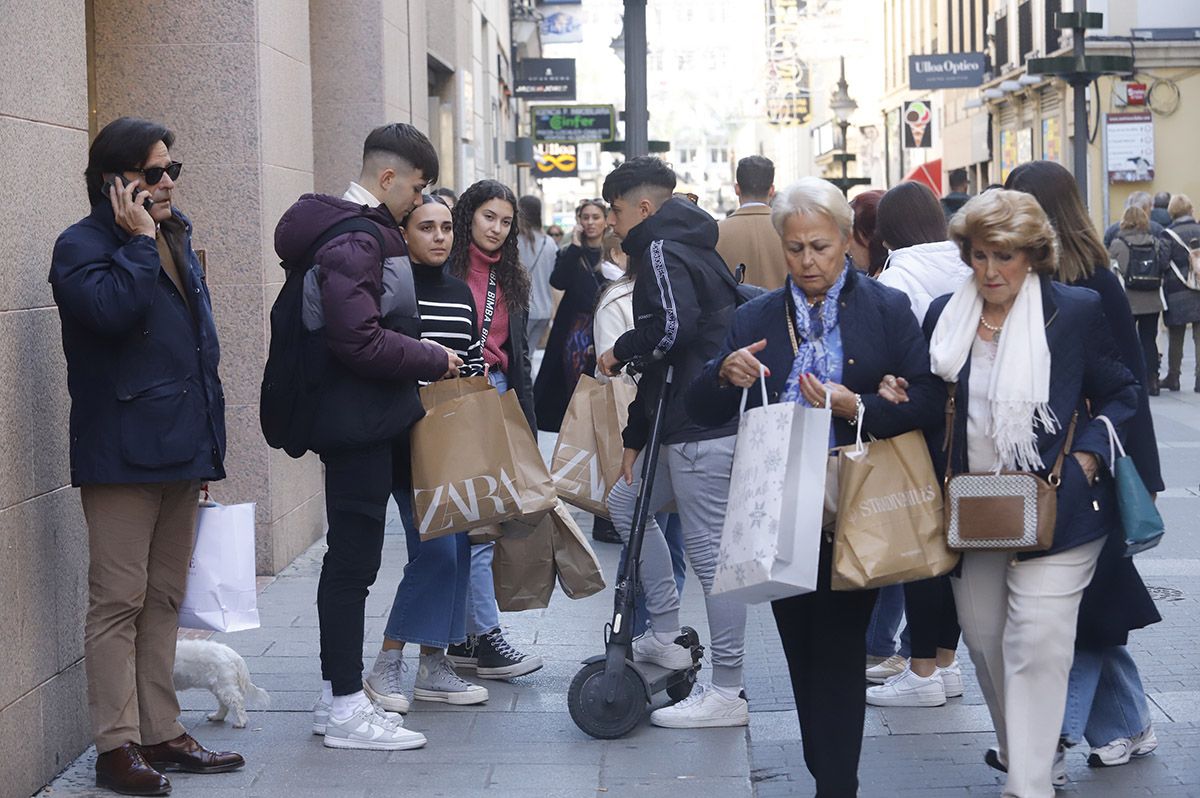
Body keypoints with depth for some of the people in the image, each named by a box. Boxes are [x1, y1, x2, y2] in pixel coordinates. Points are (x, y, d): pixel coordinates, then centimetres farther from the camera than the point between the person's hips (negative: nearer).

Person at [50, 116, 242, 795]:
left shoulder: (177, 243, 18)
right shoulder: (82, 246, -6)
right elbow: (112, 308, -27)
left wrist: (209, 443, 19)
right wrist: (140, 241, -16)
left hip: (181, 451, 8)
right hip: (122, 453, -8)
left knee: (166, 600, 11)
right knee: (119, 600, -5)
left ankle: (161, 734, 18)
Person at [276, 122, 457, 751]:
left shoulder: (364, 232, 15)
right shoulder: (356, 241, -18)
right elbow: (362, 341, -25)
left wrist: (419, 355, 9)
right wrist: (433, 360, -14)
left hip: (357, 420, 11)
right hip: (357, 422, -11)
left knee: (349, 557, 15)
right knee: (353, 560, -5)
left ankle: (336, 694, 24)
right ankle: (346, 708, 2)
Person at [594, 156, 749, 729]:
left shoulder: (662, 251, -8)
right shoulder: (687, 248, 23)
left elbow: (673, 326, -27)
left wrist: (620, 352, -8)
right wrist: (635, 436, 22)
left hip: (703, 430, -11)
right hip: (685, 425, 11)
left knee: (710, 551, -7)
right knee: (626, 502, 23)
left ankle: (728, 693, -1)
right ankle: (665, 638, 26)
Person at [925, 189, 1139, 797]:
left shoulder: (1076, 312, -6)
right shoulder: (945, 315, 5)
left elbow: (1120, 394, 3)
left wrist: (1086, 457, -9)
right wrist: (941, 482, 2)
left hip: (1053, 510, -5)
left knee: (1036, 643, -11)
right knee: (982, 637, 13)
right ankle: (1016, 745, 34)